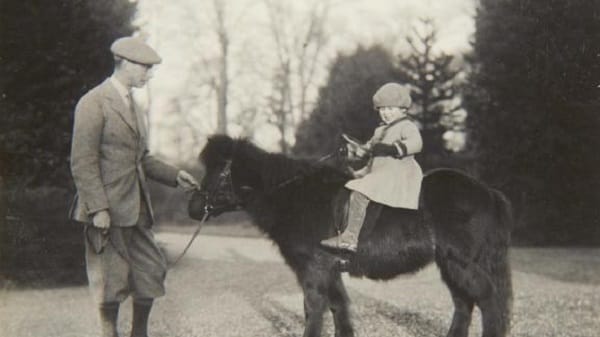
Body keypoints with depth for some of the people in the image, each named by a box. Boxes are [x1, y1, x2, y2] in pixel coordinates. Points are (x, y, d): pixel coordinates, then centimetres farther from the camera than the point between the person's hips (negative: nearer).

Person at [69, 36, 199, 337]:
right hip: (108, 210, -8)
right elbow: (82, 163, -16)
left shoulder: (131, 105, 16)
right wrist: (98, 208, -20)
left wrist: (174, 176, 7)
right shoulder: (93, 104, -11)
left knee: (152, 272, 11)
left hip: (137, 208, 9)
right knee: (111, 281, 1)